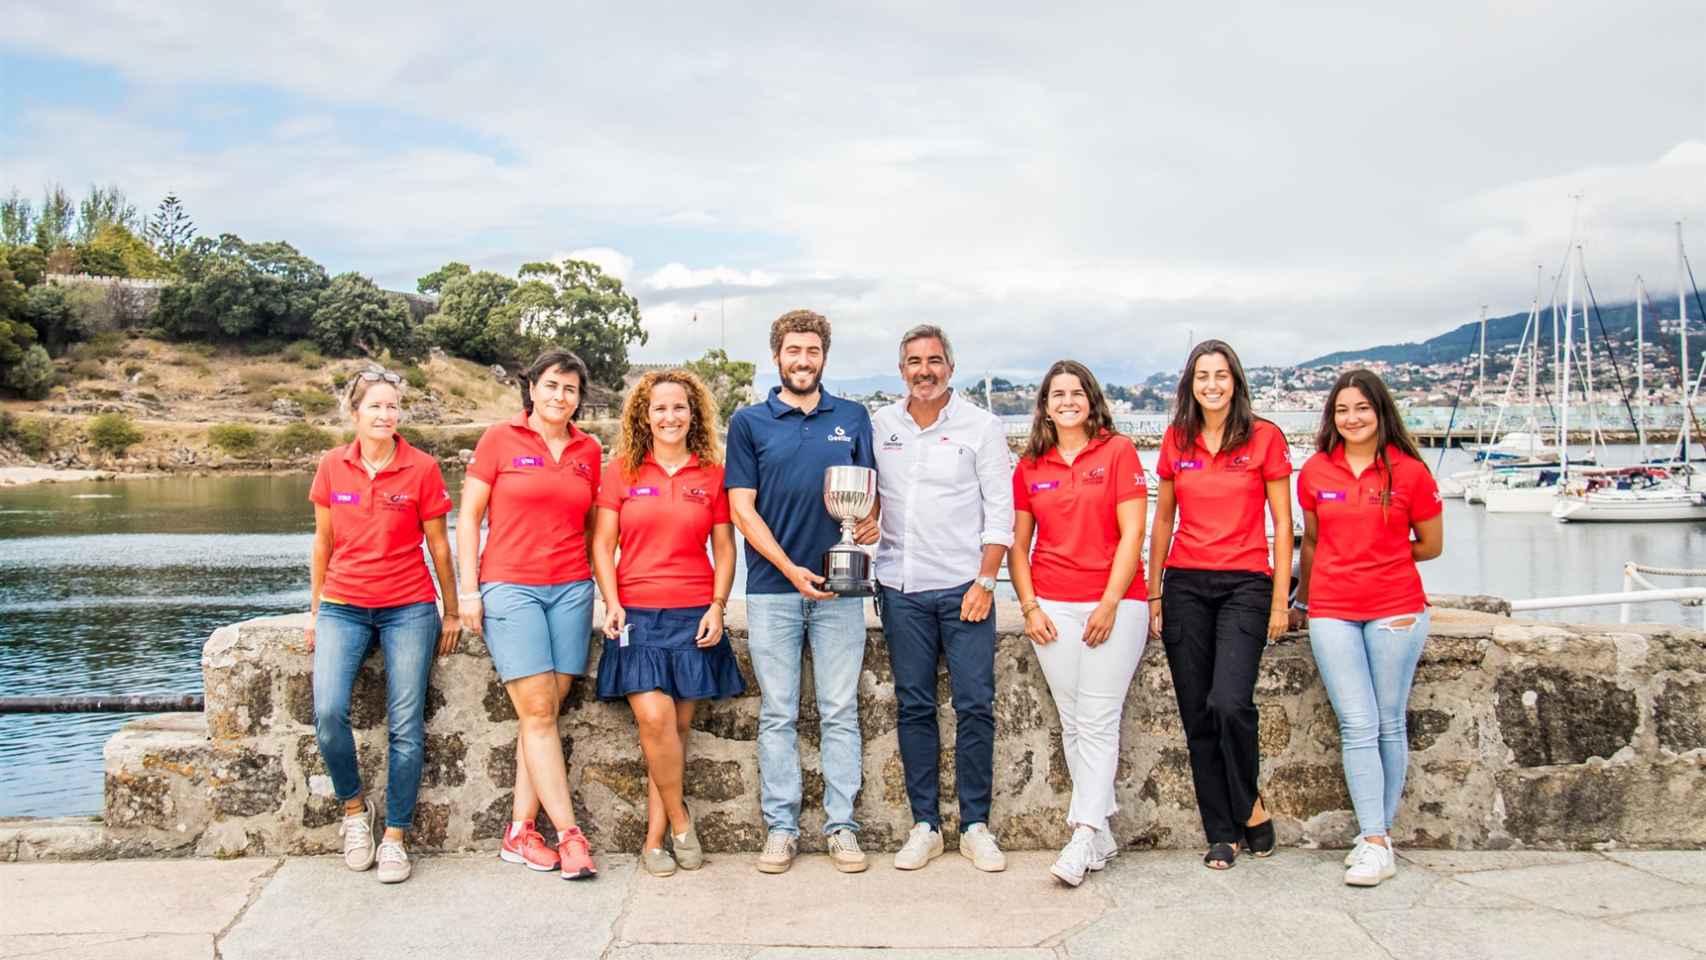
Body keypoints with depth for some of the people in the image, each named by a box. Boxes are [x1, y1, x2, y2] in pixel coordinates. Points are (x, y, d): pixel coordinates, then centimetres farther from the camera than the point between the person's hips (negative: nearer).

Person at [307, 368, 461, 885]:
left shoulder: (422, 468, -3)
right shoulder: (333, 466, 4)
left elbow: (438, 546, 4)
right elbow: (323, 542, 13)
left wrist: (452, 612, 7)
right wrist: (314, 610, 14)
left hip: (409, 608, -1)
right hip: (343, 605, 2)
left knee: (406, 726, -2)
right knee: (328, 713, -17)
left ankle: (394, 837, 11)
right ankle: (355, 808, 8)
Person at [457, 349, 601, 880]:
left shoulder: (589, 450, 11)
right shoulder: (499, 439, 2)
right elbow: (469, 517, 2)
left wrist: (604, 591, 11)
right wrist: (469, 588, -4)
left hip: (571, 589, 3)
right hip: (510, 587, -3)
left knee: (544, 712, 2)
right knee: (538, 713, -6)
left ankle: (520, 832, 10)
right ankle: (569, 834, -4)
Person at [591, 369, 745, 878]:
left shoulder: (712, 474, 8)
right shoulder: (622, 471, 6)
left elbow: (724, 548, 10)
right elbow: (602, 543, 6)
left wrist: (718, 606, -2)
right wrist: (611, 602, -6)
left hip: (693, 615, 1)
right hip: (636, 612, -1)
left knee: (676, 726, 1)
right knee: (655, 719, -14)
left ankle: (654, 838, 13)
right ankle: (679, 819, 8)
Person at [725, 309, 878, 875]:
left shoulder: (852, 418, 11)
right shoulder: (749, 422, 5)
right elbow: (742, 508, 0)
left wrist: (871, 521, -10)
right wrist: (791, 569, -10)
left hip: (839, 587, 1)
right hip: (772, 587, -1)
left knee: (840, 712, 4)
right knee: (778, 715, 4)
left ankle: (842, 826, 12)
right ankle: (780, 826, 13)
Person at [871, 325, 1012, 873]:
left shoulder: (981, 427, 2)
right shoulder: (878, 427, 8)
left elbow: (999, 511, -1)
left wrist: (985, 581, -8)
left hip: (964, 587, -2)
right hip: (902, 588, 2)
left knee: (975, 706, -2)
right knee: (913, 707, 5)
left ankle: (975, 826, 9)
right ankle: (925, 825, 14)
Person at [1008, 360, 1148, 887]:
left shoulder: (1118, 451, 0)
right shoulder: (1029, 467, 10)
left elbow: (1132, 534, -5)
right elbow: (1019, 544, 13)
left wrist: (1109, 603, -10)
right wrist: (1029, 605, 2)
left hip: (1114, 602, -3)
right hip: (1052, 607, 4)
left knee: (1098, 722, -7)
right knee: (1073, 723, 5)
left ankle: (1084, 836, -6)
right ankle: (1102, 833, 14)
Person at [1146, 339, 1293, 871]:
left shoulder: (1264, 437, 0)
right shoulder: (1176, 440, 9)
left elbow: (1282, 523, 1)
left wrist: (1281, 599, -4)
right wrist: (1154, 594, 11)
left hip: (1245, 584, -3)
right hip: (1185, 584, 3)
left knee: (1229, 703, -19)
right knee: (1197, 716, 3)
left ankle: (1250, 805, 7)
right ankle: (1222, 834, 14)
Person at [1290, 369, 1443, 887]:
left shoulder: (1409, 472, -1)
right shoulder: (1315, 472, 5)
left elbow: (1431, 545, 9)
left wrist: (1377, 558, 10)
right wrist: (1301, 600, 25)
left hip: (1395, 610, -1)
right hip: (1332, 612, 1)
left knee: (1389, 724, 5)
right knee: (1358, 727, -3)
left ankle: (1379, 833, 16)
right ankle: (1375, 842, -1)